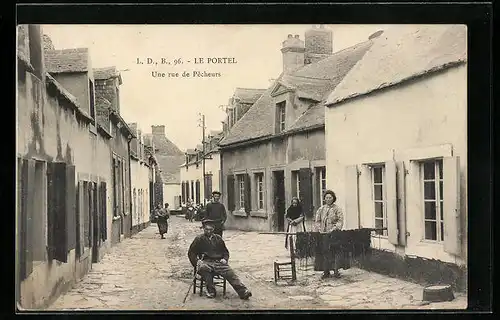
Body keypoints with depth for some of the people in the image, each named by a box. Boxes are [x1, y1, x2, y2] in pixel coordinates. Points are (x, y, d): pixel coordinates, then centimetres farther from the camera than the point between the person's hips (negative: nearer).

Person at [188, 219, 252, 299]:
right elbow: (191, 253, 11)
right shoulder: (199, 239, 14)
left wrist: (225, 259, 7)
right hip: (205, 261, -2)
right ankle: (210, 291, -29)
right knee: (203, 268, -39)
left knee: (230, 273, -24)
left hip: (219, 262, 2)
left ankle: (243, 291, -38)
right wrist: (196, 262, -6)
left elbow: (225, 251, 29)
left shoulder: (218, 238, 23)